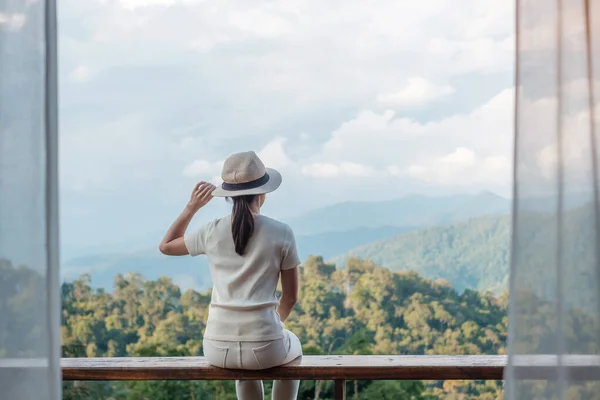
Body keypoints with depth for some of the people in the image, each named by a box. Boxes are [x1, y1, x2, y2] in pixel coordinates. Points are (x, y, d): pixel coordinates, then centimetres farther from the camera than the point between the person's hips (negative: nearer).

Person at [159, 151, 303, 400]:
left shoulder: (212, 232, -2)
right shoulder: (281, 233, -6)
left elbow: (166, 246, 18)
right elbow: (291, 296, 3)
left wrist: (192, 206, 15)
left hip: (218, 349, 2)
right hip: (264, 347, -2)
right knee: (292, 346, 37)